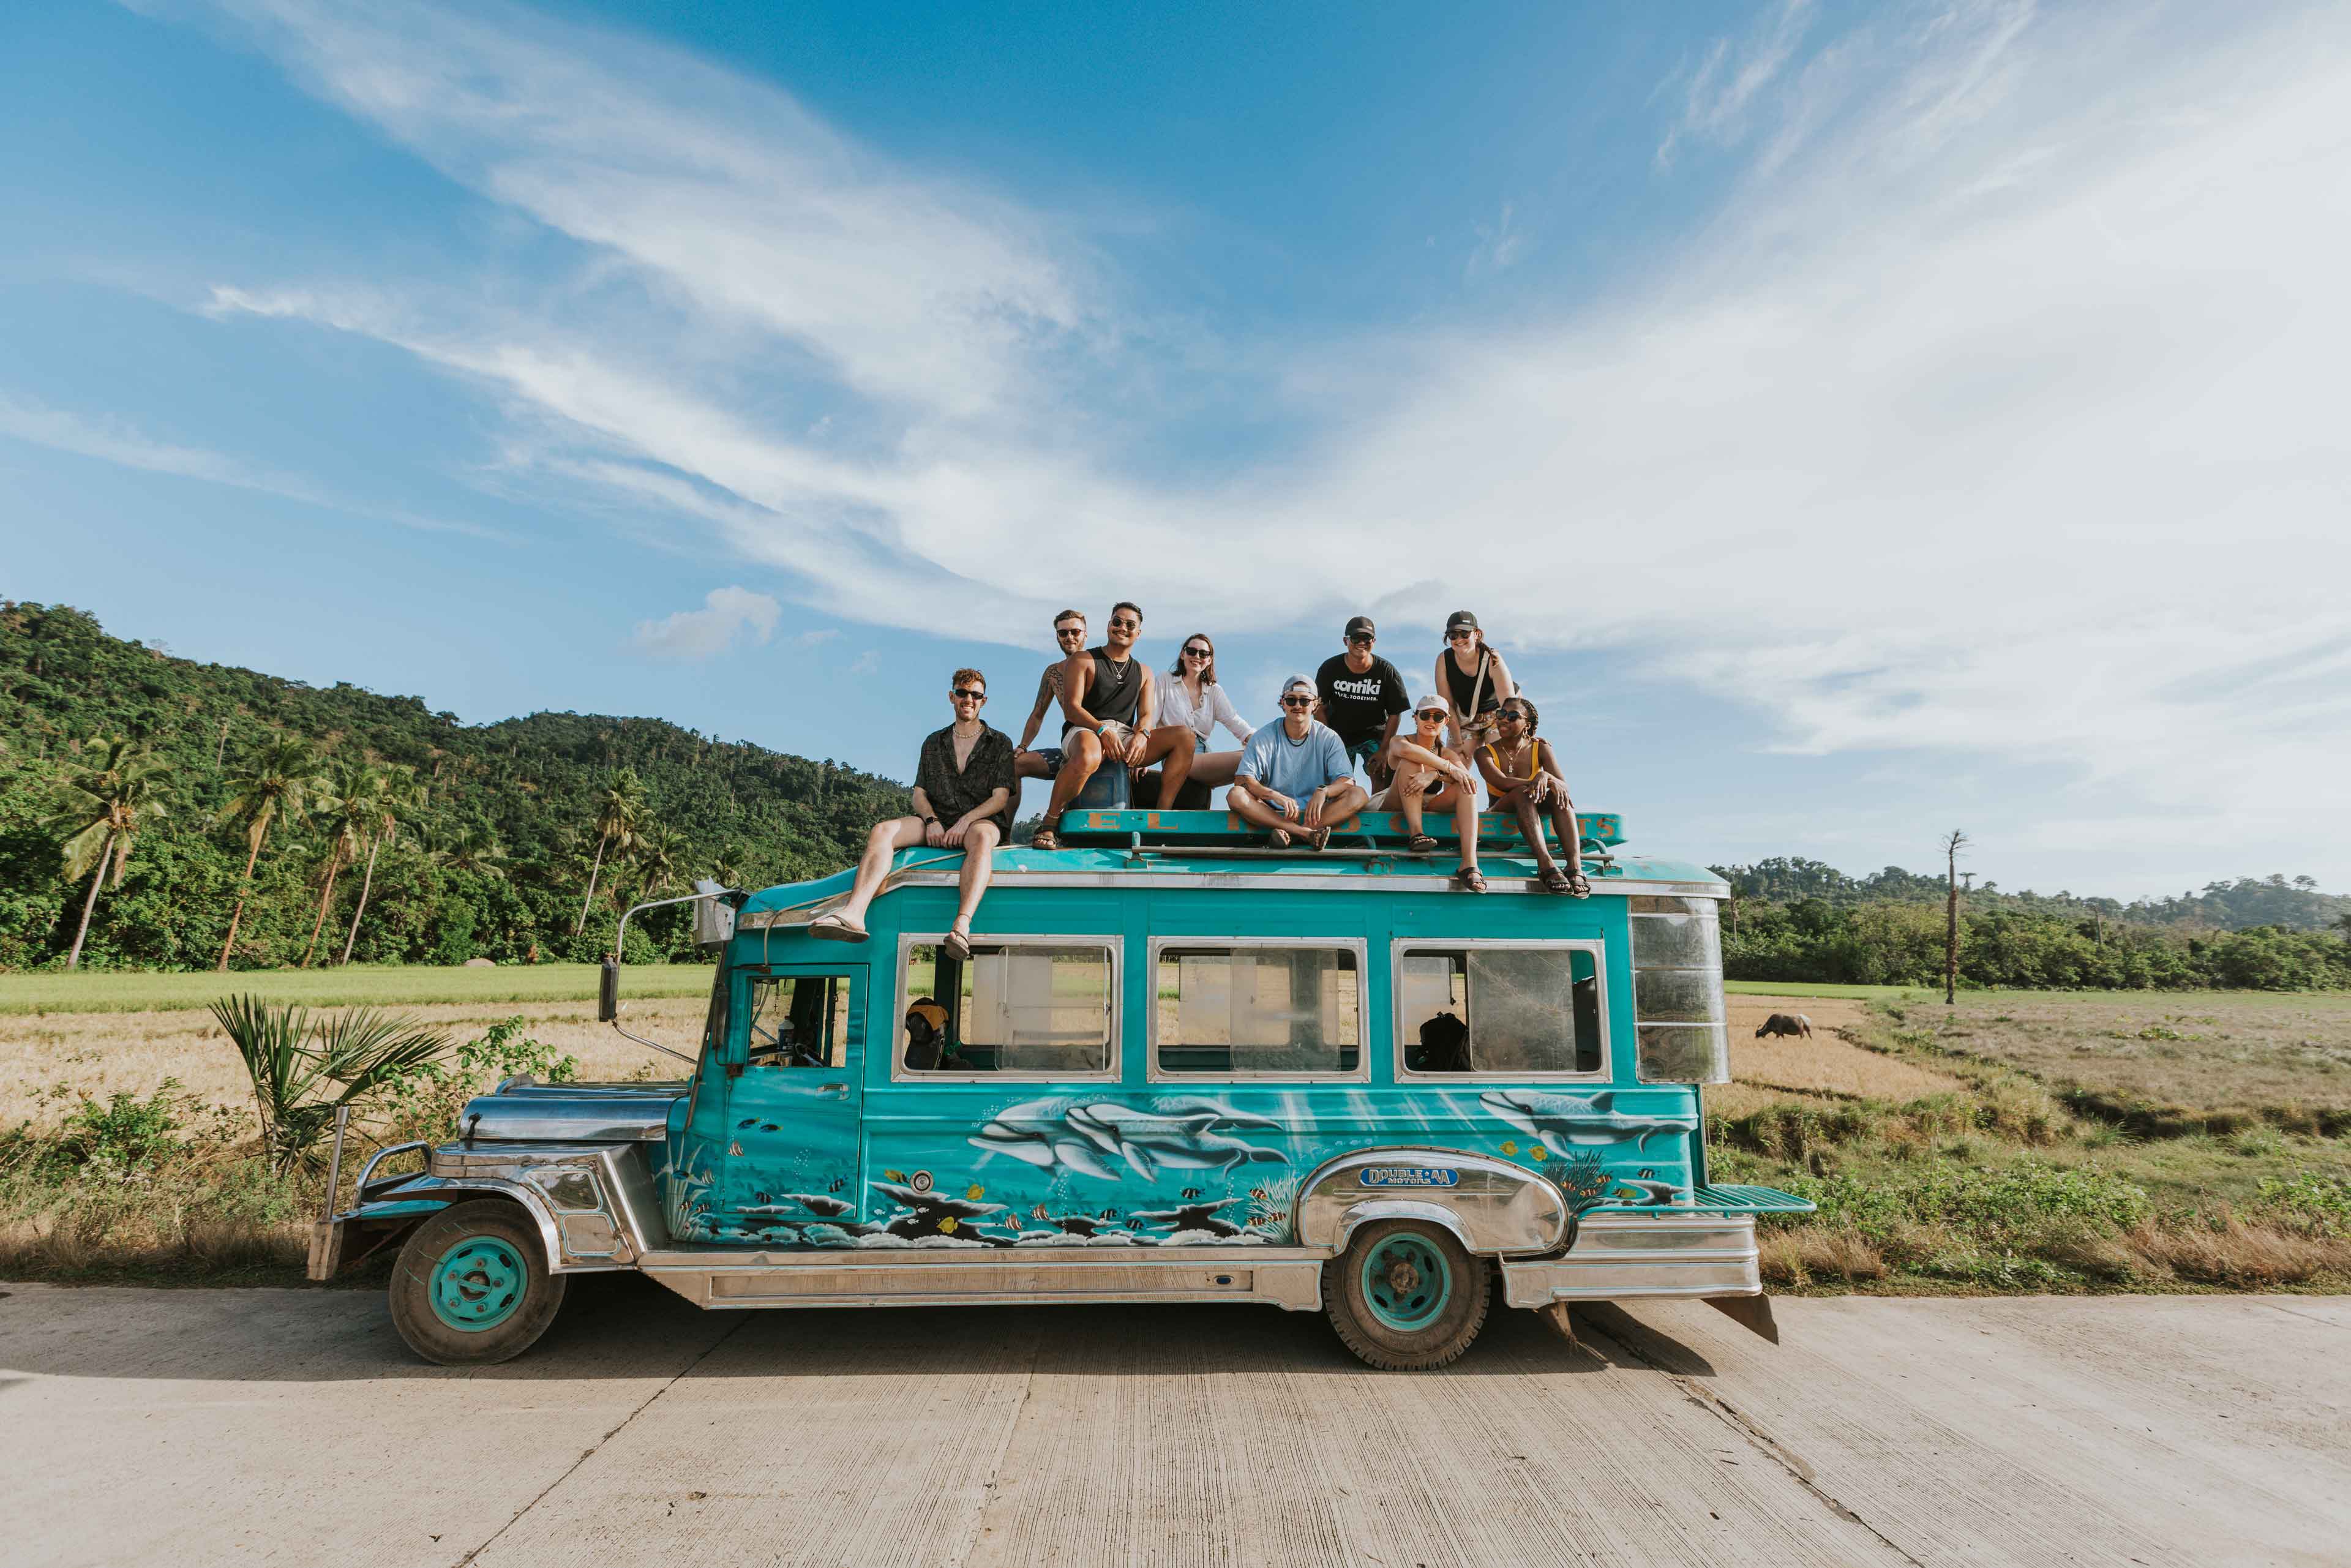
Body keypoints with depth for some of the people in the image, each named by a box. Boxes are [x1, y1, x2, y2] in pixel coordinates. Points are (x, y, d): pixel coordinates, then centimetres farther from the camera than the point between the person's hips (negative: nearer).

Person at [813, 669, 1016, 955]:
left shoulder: (1000, 743, 9)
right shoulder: (934, 742, 20)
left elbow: (1001, 798, -1)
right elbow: (919, 795, 14)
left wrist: (965, 822, -17)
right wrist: (931, 821, -8)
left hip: (981, 821, -4)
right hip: (937, 822, 4)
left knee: (981, 838, -42)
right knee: (882, 831, -24)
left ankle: (962, 927, -62)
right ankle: (854, 914, -45)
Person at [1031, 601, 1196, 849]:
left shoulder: (1143, 673, 23)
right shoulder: (1082, 661, 9)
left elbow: (1147, 715, 11)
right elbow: (1071, 708, -4)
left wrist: (1141, 735, -15)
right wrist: (1103, 730, -21)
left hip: (1126, 737, 5)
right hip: (1085, 731, -5)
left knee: (1185, 736, -16)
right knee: (1088, 758, -43)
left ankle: (1163, 814, -19)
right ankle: (1048, 823, -23)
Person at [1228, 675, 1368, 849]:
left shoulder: (1328, 738, 3)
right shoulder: (1264, 737, 1)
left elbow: (1347, 780, -6)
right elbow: (1242, 779, -11)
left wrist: (1323, 791, -29)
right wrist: (1276, 796, -29)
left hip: (1316, 813, 1)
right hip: (1273, 812, -1)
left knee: (1359, 794, -23)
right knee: (1235, 795, -28)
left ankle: (1288, 833, -36)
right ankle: (1307, 834, -38)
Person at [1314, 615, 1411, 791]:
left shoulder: (1387, 671, -13)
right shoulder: (1330, 668, -10)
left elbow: (1395, 713, -7)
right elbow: (1320, 709, -4)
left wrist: (1384, 750, -11)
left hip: (1374, 733, -1)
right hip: (1339, 735, 1)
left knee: (1381, 775, -20)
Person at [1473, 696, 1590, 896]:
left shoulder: (1540, 748, 3)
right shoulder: (1486, 753, -3)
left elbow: (1564, 785, -12)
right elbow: (1502, 783, -24)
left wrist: (1545, 777, -36)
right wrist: (1545, 780, -37)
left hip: (1538, 814, 2)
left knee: (1557, 795, -29)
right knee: (1522, 792, -34)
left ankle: (1575, 866, -50)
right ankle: (1546, 864, -54)